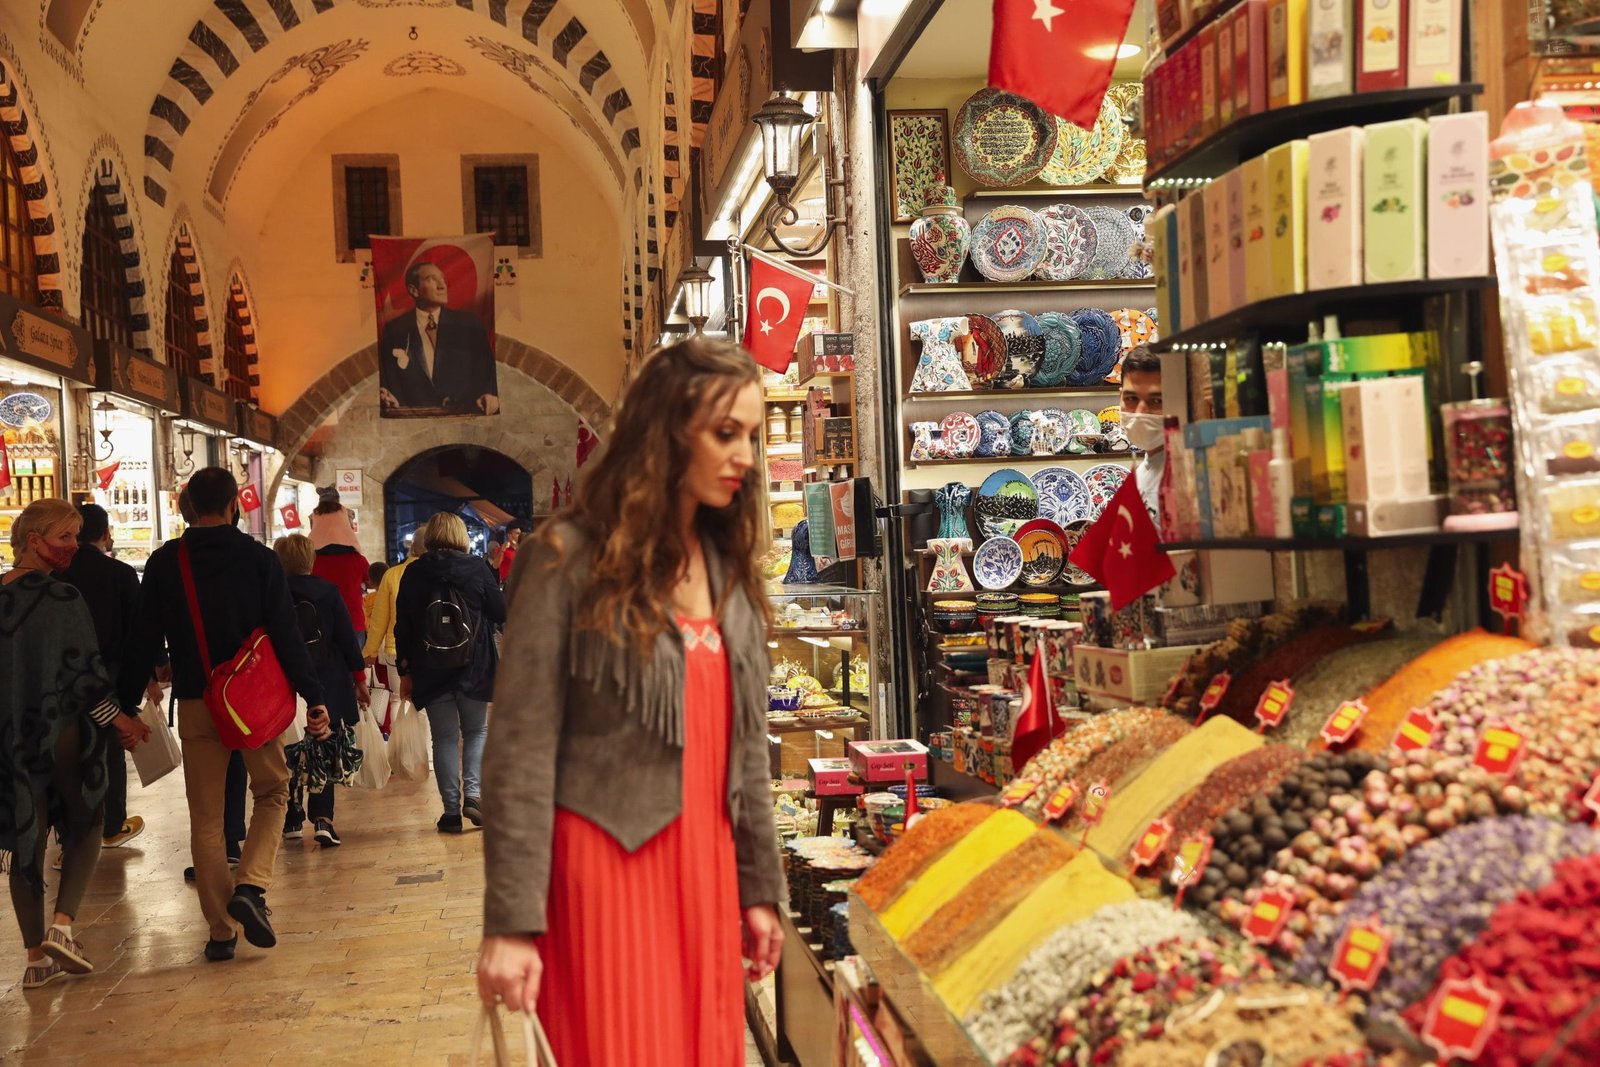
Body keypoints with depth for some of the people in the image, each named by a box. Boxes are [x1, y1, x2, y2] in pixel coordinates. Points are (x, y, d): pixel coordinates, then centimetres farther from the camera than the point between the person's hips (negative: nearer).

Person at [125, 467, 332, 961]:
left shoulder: (164, 563, 1)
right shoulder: (258, 558, -4)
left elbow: (145, 640, 2)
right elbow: (286, 634, -7)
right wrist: (314, 697, -5)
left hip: (196, 703, 2)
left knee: (205, 816, 8)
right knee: (272, 792, 16)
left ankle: (220, 930, 10)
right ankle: (250, 887, -7)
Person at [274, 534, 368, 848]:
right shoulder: (327, 591, -3)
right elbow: (347, 637, -2)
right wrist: (359, 679, 6)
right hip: (327, 687, 0)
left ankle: (291, 821, 18)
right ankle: (322, 817, -12)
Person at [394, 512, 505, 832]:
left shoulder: (413, 574, 1)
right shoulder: (476, 568, -4)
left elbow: (402, 626, 3)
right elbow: (501, 612, 1)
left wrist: (405, 671, 9)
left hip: (430, 672, 1)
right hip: (474, 668, -1)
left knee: (444, 737, 7)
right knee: (476, 730, 14)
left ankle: (451, 809, 4)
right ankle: (473, 792, -5)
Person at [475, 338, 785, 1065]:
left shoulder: (729, 567, 11)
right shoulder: (571, 557, -8)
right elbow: (521, 750, -11)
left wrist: (758, 885, 12)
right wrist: (511, 921, -15)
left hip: (703, 864, 6)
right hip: (603, 863, -6)